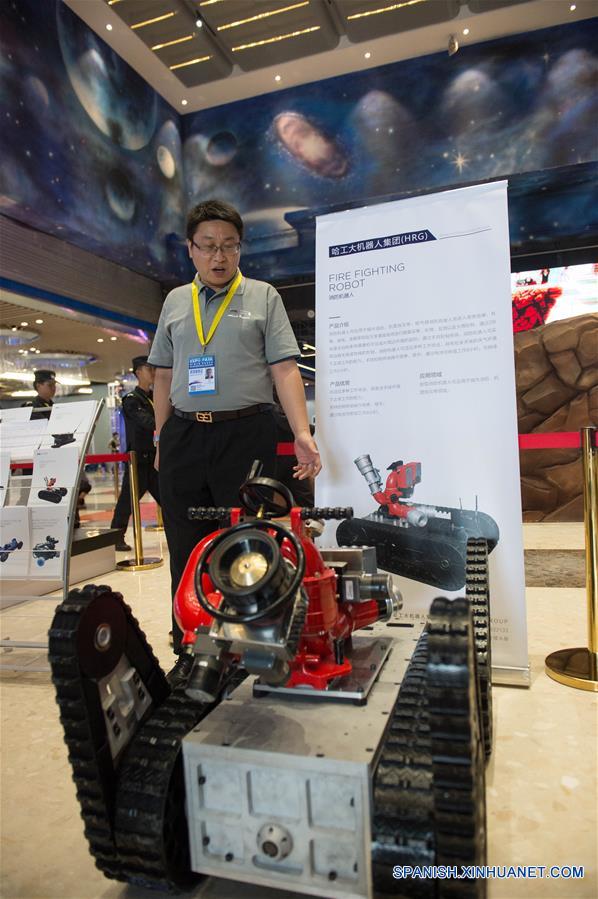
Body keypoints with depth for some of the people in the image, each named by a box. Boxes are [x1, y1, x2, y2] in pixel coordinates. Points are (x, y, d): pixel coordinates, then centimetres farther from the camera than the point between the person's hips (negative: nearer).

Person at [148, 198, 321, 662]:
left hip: (246, 433, -3)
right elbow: (164, 376, 17)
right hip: (184, 436, 4)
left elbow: (284, 370, -2)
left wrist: (303, 434, -13)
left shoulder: (263, 296, 7)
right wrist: (162, 440, 13)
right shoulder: (175, 301, 17)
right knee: (187, 550, 8)